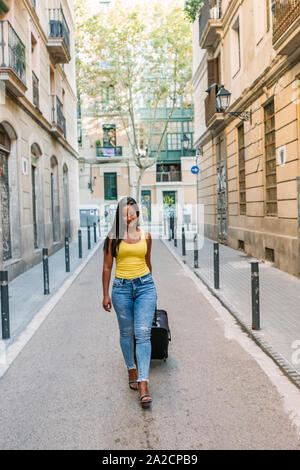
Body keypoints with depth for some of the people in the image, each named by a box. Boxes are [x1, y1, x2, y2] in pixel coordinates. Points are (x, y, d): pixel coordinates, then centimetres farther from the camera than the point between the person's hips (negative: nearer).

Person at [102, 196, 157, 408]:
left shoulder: (146, 236, 6)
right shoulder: (114, 237, 0)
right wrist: (106, 294, 1)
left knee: (143, 333, -8)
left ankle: (143, 384, -10)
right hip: (122, 287, 0)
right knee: (126, 333, 13)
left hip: (145, 286, 0)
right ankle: (131, 369, 35)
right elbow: (107, 267, 4)